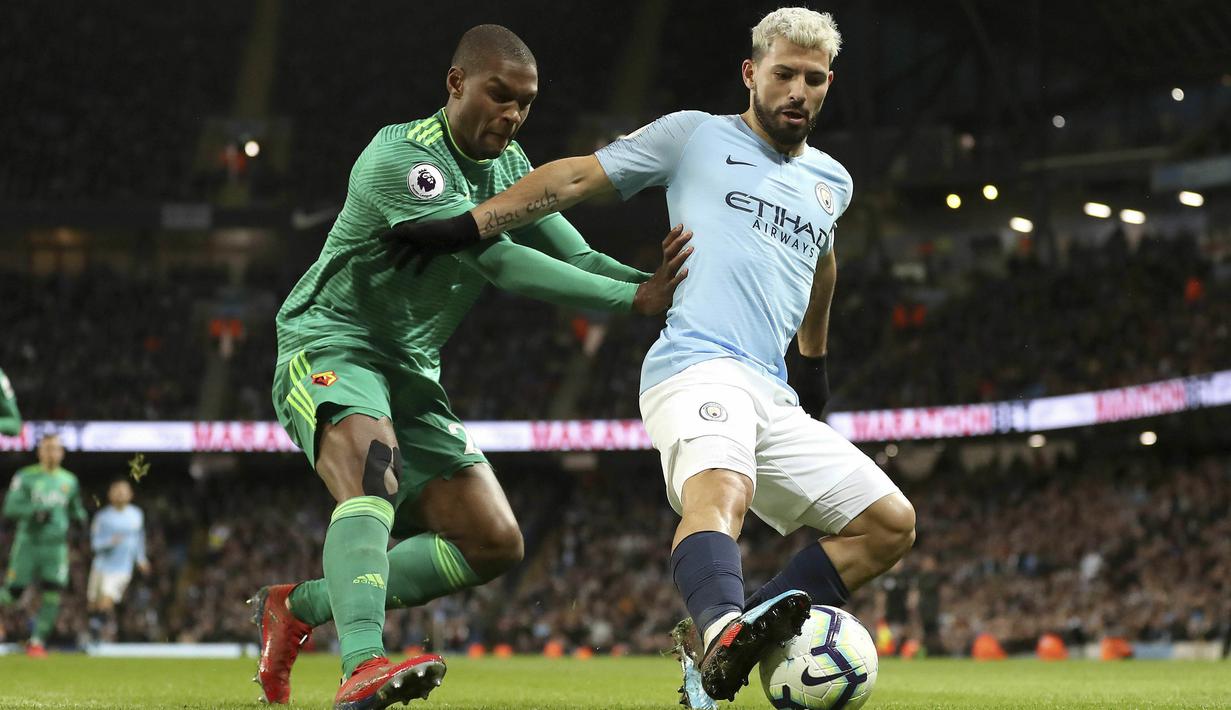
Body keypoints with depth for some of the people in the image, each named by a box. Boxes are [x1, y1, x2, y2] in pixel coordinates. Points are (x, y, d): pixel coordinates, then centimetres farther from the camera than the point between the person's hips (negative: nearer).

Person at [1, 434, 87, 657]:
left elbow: (75, 509, 25)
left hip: (56, 545, 3)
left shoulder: (69, 481, 11)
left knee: (53, 594, -11)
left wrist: (80, 517, 2)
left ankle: (37, 641, -1)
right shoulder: (26, 477, -1)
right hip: (28, 543, -3)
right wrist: (35, 512, -24)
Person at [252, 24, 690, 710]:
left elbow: (578, 258, 4)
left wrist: (658, 279, -18)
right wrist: (636, 299, -30)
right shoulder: (400, 155, -20)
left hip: (411, 374, 8)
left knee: (495, 542, 0)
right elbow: (499, 261, -28)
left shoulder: (510, 165, 8)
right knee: (374, 466, -39)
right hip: (330, 346, -8)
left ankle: (300, 607, 9)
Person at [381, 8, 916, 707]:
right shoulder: (697, 137, 8)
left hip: (777, 397, 7)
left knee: (891, 524, -3)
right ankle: (724, 632, -67)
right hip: (698, 367, -7)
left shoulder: (832, 181, 23)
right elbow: (575, 177, 7)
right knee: (721, 490, -37)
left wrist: (815, 359, 50)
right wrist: (465, 227, 0)